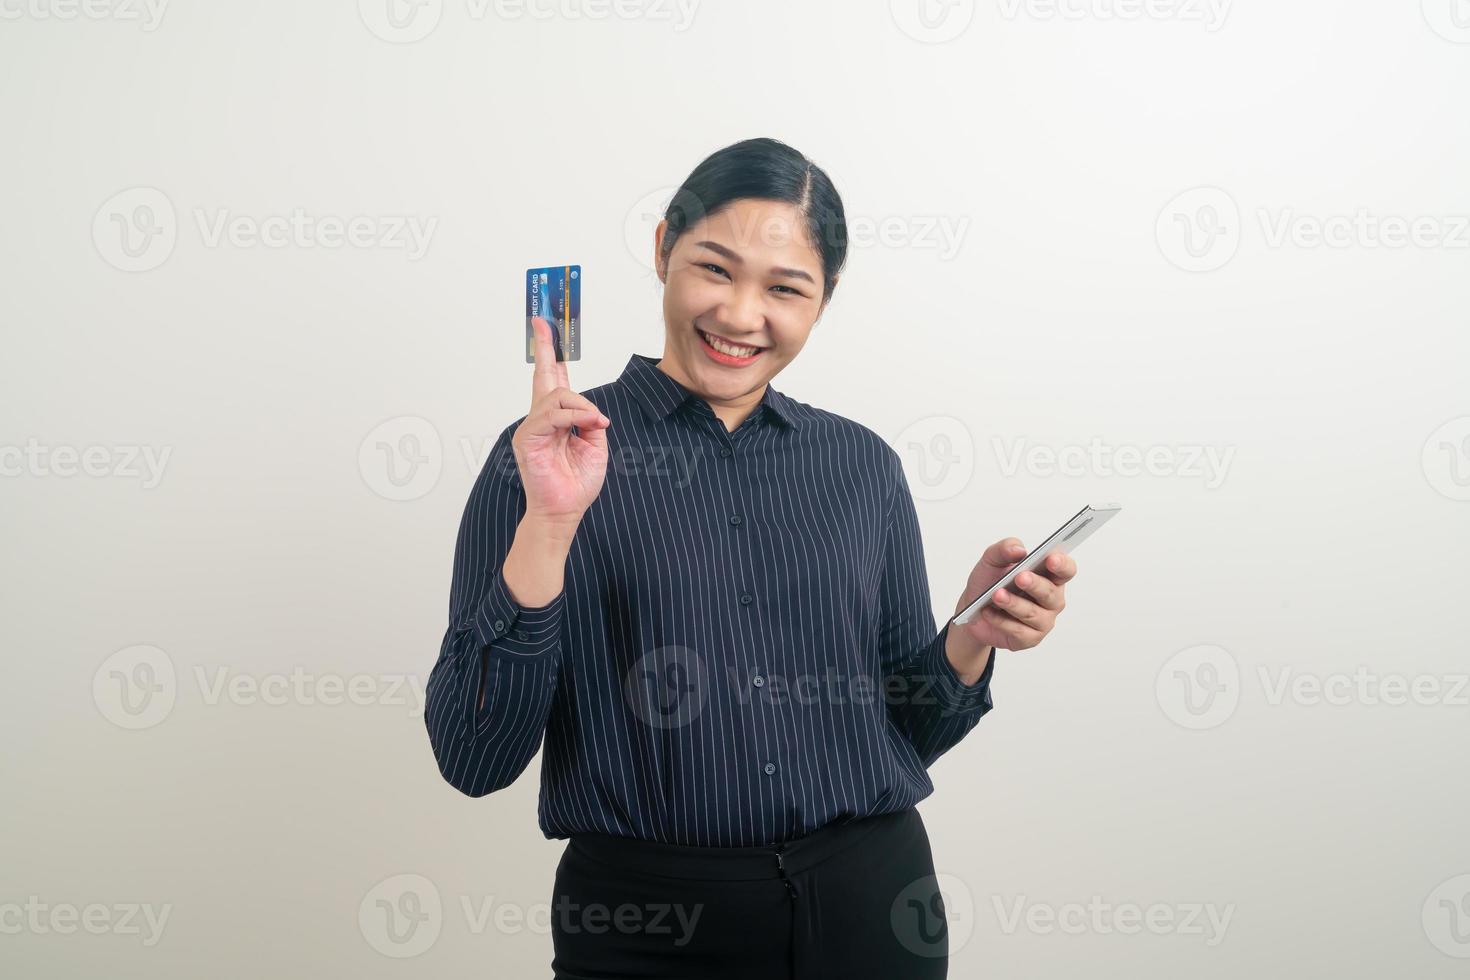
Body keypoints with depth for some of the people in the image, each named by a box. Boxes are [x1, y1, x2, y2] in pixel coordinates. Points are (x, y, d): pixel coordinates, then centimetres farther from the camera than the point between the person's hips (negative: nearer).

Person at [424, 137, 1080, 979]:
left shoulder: (864, 465, 3)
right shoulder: (547, 455, -6)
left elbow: (904, 730, 9)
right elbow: (474, 759, -12)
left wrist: (971, 637, -10)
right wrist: (550, 522, -22)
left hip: (867, 907, 3)